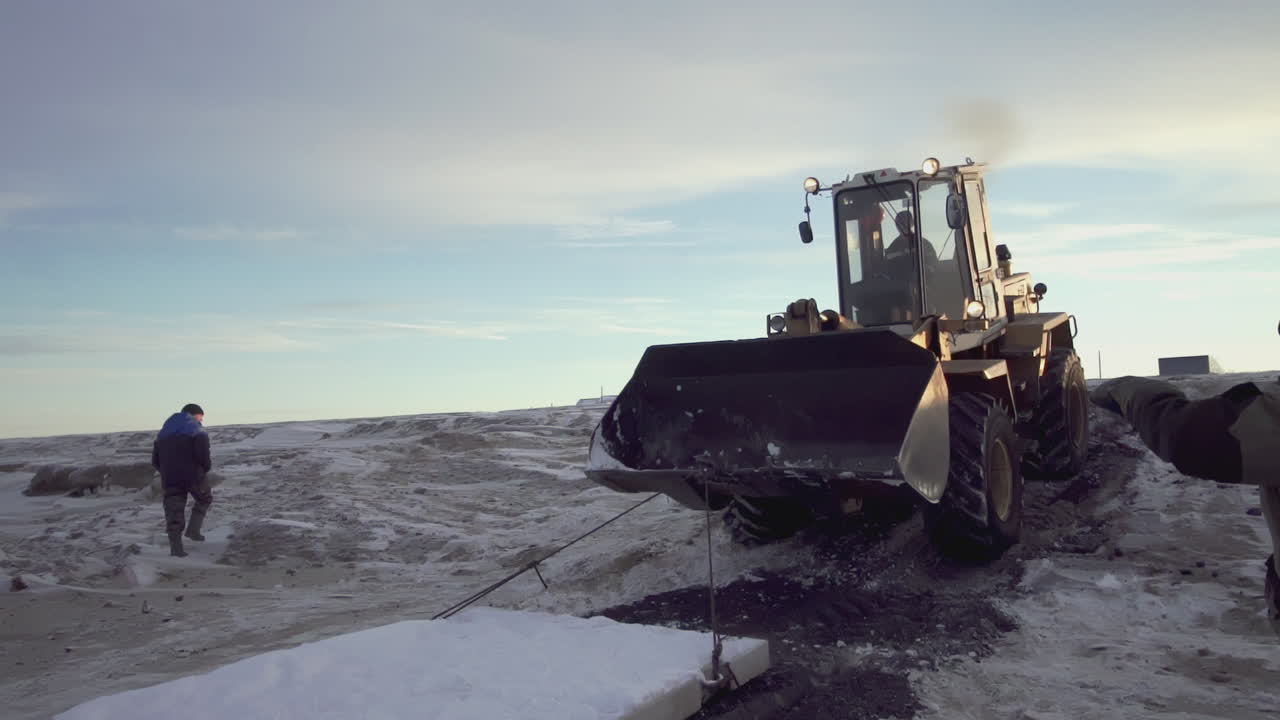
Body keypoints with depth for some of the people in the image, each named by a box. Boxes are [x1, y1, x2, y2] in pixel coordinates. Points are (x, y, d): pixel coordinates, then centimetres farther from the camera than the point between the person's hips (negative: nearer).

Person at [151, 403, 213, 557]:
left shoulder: (164, 432, 21)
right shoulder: (198, 431, -1)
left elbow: (155, 461, 18)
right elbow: (203, 456, -16)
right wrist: (207, 467, 3)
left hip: (169, 479, 5)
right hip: (193, 475, -5)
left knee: (173, 512, 6)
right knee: (204, 499, 21)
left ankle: (175, 547, 3)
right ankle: (193, 529, 9)